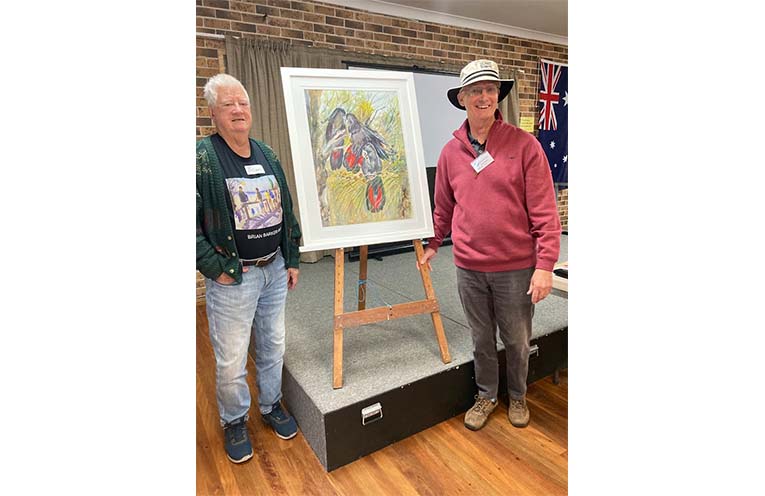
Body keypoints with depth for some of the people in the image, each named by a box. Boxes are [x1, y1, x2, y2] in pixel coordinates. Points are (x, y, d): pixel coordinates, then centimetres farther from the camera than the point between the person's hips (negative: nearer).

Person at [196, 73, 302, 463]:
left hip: (274, 270, 5)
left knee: (273, 347, 18)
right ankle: (233, 421, 33)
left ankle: (271, 405, 41)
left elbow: (286, 212, 14)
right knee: (231, 360, 7)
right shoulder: (202, 157, -9)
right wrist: (215, 268, -14)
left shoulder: (267, 156, 9)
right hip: (231, 278, -5)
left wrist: (292, 260, 12)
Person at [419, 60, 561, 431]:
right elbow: (443, 207, 15)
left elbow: (544, 211, -9)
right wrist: (433, 244, 20)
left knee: (517, 341, 16)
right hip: (469, 268, 2)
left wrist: (545, 264, -13)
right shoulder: (450, 152, 3)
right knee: (482, 340, 17)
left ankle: (517, 396, 43)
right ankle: (486, 395, 41)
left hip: (516, 267, -2)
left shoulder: (524, 145, -8)